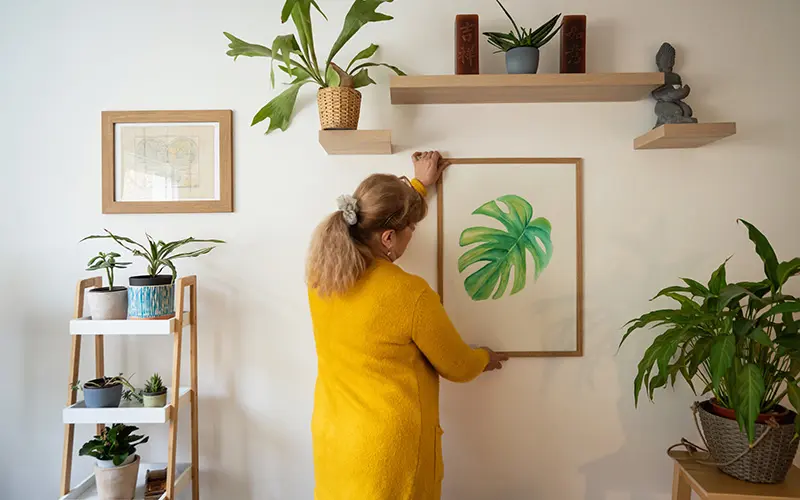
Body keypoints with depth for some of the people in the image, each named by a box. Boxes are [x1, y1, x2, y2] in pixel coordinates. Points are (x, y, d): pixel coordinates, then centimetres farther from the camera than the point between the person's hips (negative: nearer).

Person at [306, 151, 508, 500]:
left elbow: (370, 224, 12)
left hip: (330, 439, 6)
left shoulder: (319, 272, -9)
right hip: (389, 452, -6)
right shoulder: (410, 294, -26)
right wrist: (485, 359, 13)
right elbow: (458, 367, -9)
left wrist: (418, 185, 23)